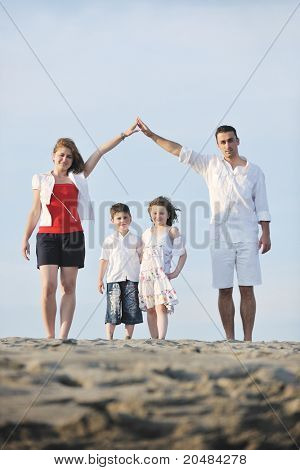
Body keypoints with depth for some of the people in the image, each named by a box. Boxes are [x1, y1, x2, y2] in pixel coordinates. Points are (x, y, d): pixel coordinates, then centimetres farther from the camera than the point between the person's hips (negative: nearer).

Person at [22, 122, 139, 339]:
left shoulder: (78, 178, 15)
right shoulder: (41, 179, 12)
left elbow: (100, 152, 15)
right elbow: (36, 210, 11)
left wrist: (123, 135, 12)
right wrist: (25, 238, 4)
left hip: (73, 235, 2)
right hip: (48, 235, -2)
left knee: (69, 287, -3)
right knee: (48, 286, -12)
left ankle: (63, 336, -4)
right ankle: (50, 336, -6)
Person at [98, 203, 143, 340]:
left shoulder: (136, 240, 9)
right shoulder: (110, 240, 7)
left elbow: (142, 259, 14)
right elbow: (104, 260, 9)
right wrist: (100, 279, 6)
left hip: (132, 279, 1)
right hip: (114, 279, -1)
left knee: (131, 311, 1)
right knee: (113, 310, -6)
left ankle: (128, 338, 8)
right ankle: (109, 338, -3)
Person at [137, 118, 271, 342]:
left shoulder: (254, 171, 9)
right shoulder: (211, 164, 10)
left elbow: (262, 207, 8)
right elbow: (179, 151, 8)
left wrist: (266, 234, 0)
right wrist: (151, 134, 4)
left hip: (247, 237, -1)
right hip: (220, 236, 1)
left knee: (247, 289, -3)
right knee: (224, 290, -1)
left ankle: (248, 339, -2)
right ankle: (229, 339, 3)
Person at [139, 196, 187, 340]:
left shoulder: (172, 231, 2)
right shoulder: (146, 233, 14)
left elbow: (183, 254, 4)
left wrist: (176, 272, -3)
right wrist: (142, 270, 12)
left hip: (162, 274, -4)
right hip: (146, 274, 4)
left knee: (161, 308, -18)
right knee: (150, 309, 7)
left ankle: (161, 338, -25)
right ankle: (154, 339, 14)